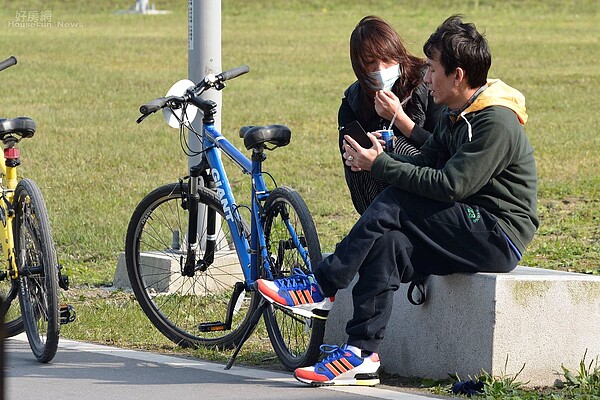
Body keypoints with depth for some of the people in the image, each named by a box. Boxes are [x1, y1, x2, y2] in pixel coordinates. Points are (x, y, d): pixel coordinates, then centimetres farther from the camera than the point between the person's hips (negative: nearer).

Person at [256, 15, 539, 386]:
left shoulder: (497, 122, -18)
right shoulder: (456, 116, 14)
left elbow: (450, 185, -24)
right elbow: (424, 164, 9)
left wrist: (381, 165, -18)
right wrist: (382, 157, -10)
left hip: (498, 236, -8)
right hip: (473, 230, 8)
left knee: (395, 205, -21)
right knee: (387, 244, -17)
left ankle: (321, 287, -14)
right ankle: (362, 355, -22)